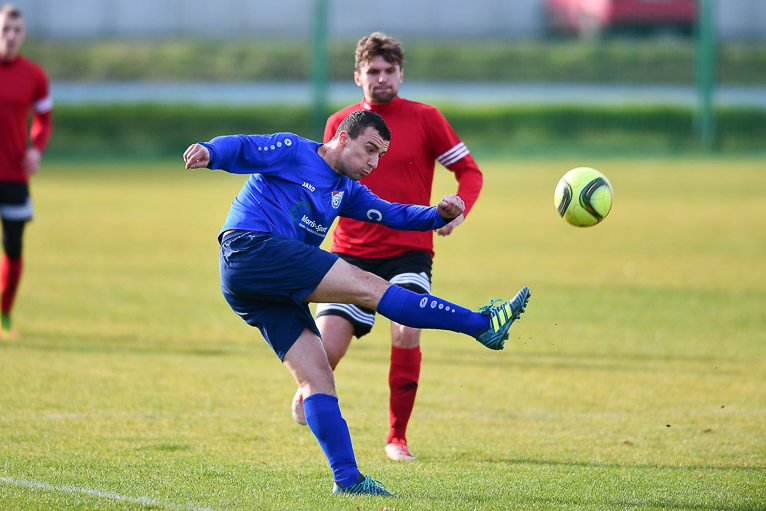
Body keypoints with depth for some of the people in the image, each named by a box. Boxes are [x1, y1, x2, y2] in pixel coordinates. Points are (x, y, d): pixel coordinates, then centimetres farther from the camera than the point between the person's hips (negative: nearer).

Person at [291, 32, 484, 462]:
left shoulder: (424, 118, 1)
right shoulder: (339, 124, 8)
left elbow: (470, 171, 6)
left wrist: (457, 211, -13)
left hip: (408, 251, -1)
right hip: (352, 252, 1)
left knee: (407, 331, -23)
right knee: (328, 342, -12)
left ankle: (397, 438, -5)